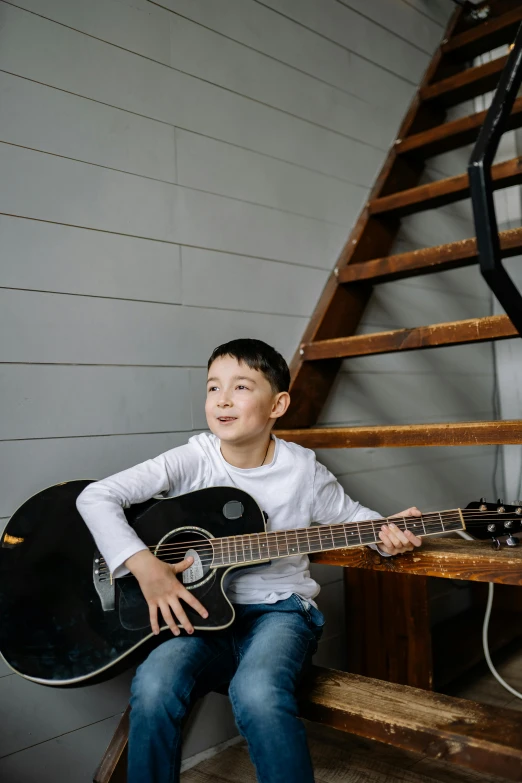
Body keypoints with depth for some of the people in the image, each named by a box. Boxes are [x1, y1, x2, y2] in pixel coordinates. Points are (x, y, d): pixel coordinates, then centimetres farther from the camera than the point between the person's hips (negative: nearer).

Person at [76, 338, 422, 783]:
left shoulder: (302, 469, -3)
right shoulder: (192, 461, -6)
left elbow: (349, 515, 12)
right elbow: (97, 496, -11)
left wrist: (387, 532, -11)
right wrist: (145, 567, -22)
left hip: (279, 609, -1)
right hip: (200, 611, 1)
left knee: (258, 693, -32)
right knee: (153, 688, -27)